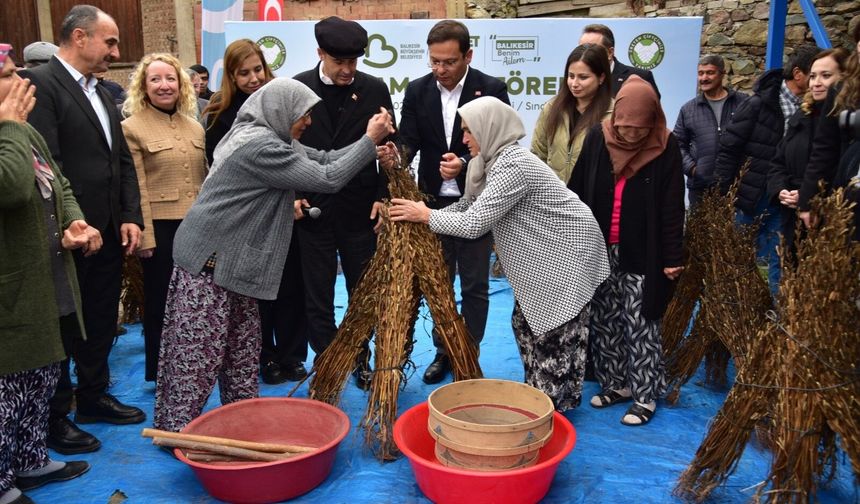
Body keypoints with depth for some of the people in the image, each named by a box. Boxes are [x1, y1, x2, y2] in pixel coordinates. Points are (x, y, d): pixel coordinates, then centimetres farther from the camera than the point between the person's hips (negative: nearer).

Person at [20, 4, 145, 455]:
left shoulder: (100, 92, 15)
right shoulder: (40, 83, -12)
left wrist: (130, 217, 5)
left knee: (102, 321, 17)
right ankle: (55, 418, 20)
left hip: (109, 232, 8)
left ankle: (93, 396, 34)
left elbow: (123, 160, 14)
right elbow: (46, 164, -19)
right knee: (62, 328, 5)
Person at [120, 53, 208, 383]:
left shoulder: (195, 127, 11)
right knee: (161, 301, 8)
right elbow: (136, 188, -9)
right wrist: (144, 235, -13)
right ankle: (160, 373, 22)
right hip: (161, 227, -4)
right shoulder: (132, 128, -4)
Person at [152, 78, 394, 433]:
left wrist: (372, 147, -2)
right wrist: (369, 140, -15)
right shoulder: (260, 147, -22)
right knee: (199, 351, -1)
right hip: (209, 259, -10)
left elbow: (322, 160, 10)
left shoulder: (272, 138, 10)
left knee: (243, 347, 14)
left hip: (232, 259, 10)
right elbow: (327, 179, -23)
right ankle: (176, 427, 12)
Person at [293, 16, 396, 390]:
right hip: (312, 209, 0)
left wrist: (383, 196, -4)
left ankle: (360, 360, 28)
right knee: (317, 295, 7)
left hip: (361, 210, 1)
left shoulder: (375, 90, 0)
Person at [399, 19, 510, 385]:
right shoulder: (417, 90, 0)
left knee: (474, 284, 7)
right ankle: (443, 351, 29)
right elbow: (409, 140, -5)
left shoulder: (491, 89, -9)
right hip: (433, 202, 3)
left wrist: (465, 163, -28)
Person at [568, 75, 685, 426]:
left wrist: (672, 258, -8)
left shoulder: (666, 147, -8)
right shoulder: (597, 138, -3)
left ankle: (644, 395, 15)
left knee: (640, 325, 2)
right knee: (604, 321, 12)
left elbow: (672, 208, -7)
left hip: (641, 255, -3)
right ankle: (616, 383, 27)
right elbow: (577, 192, 3)